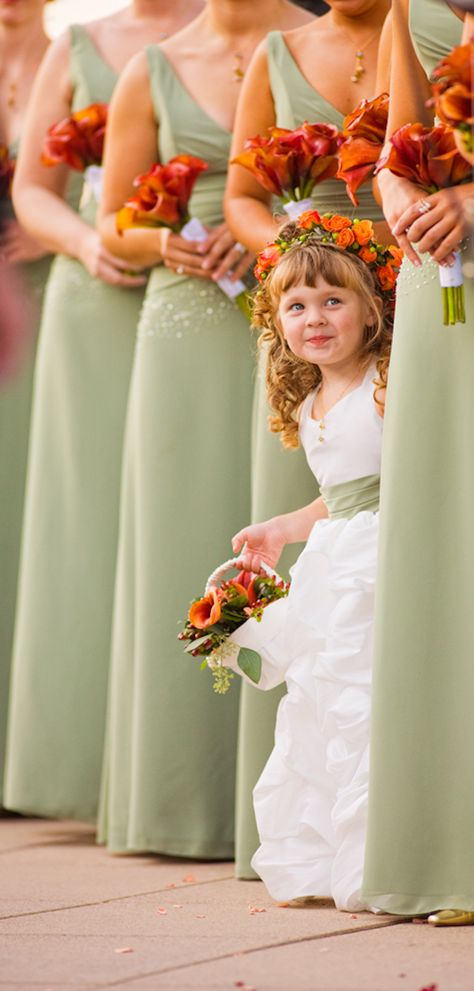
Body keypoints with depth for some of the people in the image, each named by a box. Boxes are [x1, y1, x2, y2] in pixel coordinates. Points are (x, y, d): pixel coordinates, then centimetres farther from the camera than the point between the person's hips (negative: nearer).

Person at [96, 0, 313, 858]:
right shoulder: (153, 74, 11)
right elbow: (114, 226, 14)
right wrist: (167, 241, -8)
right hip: (190, 329, 2)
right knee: (190, 550, 0)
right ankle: (195, 797, 5)